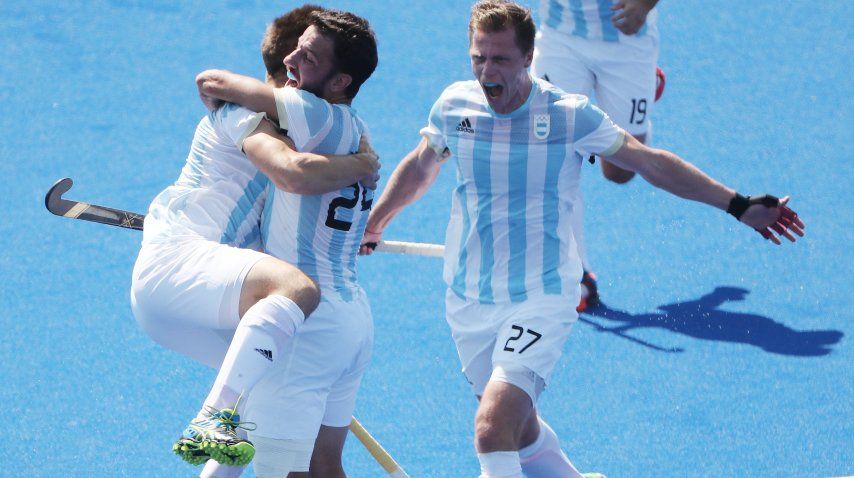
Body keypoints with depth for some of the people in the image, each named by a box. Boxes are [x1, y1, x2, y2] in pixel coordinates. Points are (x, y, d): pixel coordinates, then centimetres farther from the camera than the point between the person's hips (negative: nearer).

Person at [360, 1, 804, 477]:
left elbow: (651, 162, -2)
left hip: (540, 298, -4)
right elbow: (420, 167, 19)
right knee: (519, 429, 16)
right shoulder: (454, 106, -2)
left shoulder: (569, 115, -11)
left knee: (493, 430, -23)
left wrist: (737, 205, -3)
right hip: (468, 300, 4)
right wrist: (373, 224, 30)